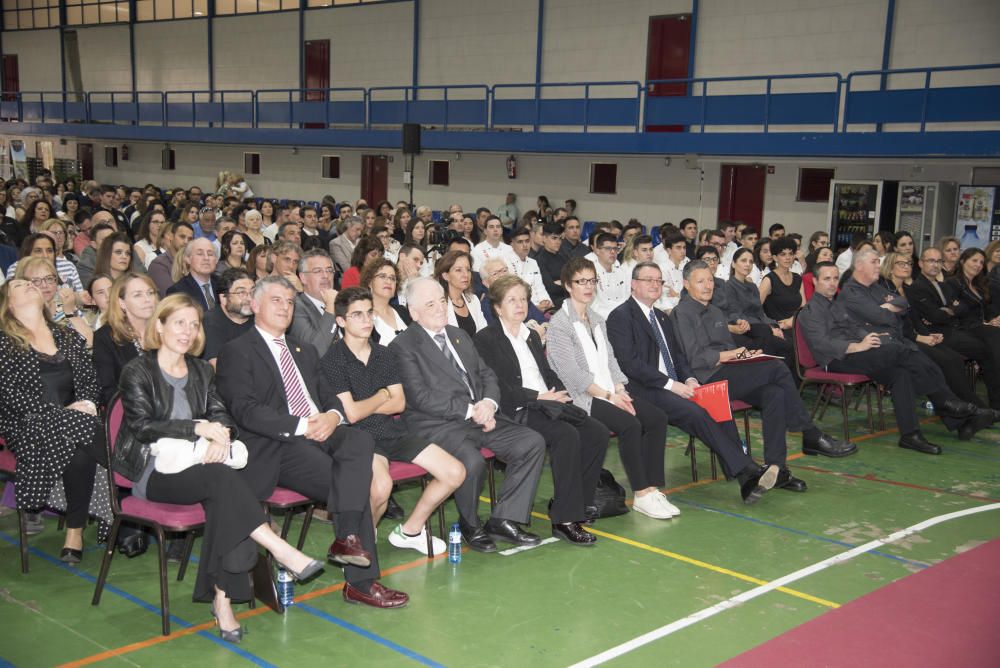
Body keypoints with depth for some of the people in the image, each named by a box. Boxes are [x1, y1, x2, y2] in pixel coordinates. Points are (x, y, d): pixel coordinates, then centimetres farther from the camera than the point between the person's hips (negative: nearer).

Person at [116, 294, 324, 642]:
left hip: (194, 464, 5)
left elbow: (220, 413, 10)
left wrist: (220, 435, -14)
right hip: (154, 470, -4)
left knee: (223, 497, -31)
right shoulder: (137, 371, 2)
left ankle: (222, 599, -31)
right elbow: (143, 425, -9)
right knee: (223, 479, -33)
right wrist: (198, 428, -18)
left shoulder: (201, 371, 20)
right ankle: (280, 549, -34)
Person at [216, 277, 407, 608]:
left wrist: (332, 416, -5)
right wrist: (302, 426, -19)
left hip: (323, 432, 6)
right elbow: (245, 411, -10)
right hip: (278, 446, -6)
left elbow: (330, 397, 21)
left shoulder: (304, 351, 27)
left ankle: (347, 537, -30)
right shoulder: (236, 352, 3)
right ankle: (360, 581, -19)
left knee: (360, 441, -28)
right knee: (351, 483, -26)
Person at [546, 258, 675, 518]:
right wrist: (607, 396, -15)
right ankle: (641, 494, -18)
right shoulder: (559, 323, -5)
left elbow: (610, 360, 15)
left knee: (657, 418, -14)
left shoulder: (597, 320, 21)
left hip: (609, 392, 7)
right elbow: (571, 372, -13)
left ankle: (652, 488, -12)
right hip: (582, 397, -7)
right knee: (630, 424, -28)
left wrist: (619, 390, -4)